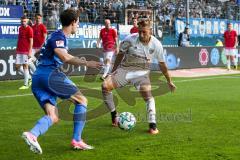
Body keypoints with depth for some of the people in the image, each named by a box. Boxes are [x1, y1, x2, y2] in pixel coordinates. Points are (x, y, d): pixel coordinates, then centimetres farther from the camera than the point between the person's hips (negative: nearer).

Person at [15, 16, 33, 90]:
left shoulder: (29, 29, -7)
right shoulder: (20, 28, 13)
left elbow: (31, 41, -11)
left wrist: (30, 51, -16)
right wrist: (17, 49, 19)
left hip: (26, 51, -7)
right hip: (19, 51, 7)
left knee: (25, 66, -3)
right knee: (17, 67, 6)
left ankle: (26, 85, 4)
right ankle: (29, 77, 25)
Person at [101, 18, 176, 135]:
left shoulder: (156, 44, -11)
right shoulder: (130, 39, -15)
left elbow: (162, 64, 3)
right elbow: (120, 54, 3)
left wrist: (169, 81, 10)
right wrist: (113, 71, 9)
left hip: (141, 73, 0)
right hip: (124, 70, 1)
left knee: (147, 93, -27)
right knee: (105, 86, -18)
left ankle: (152, 125, -22)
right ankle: (114, 114, 2)